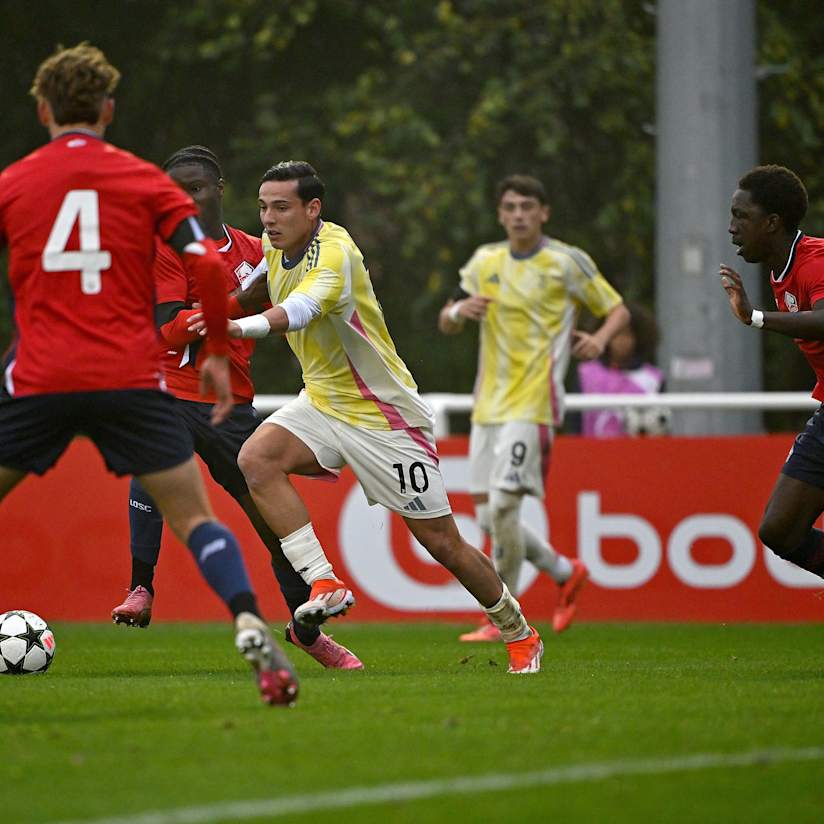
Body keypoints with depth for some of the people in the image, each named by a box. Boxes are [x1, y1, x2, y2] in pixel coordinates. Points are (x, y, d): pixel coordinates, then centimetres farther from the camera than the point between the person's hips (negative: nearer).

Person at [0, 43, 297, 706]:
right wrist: (219, 353, 7)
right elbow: (207, 264, -3)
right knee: (195, 518, 1)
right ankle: (252, 630, -18)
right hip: (131, 377, 0)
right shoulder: (143, 179, 6)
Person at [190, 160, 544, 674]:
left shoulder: (335, 252, -26)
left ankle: (520, 635, 22)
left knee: (442, 543, -1)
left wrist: (237, 326, -62)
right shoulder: (276, 245, -1)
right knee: (257, 458, -23)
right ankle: (326, 586, -22)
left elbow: (301, 310, -46)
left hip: (384, 415, -7)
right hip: (322, 402, 7)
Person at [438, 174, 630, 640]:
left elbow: (618, 310, 8)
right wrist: (459, 311, -8)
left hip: (533, 404, -6)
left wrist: (600, 338, -13)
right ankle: (566, 572, 27)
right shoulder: (485, 261, 12)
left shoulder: (567, 262, -1)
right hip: (488, 405, 6)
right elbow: (446, 325, 16)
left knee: (503, 504, -16)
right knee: (489, 516, 4)